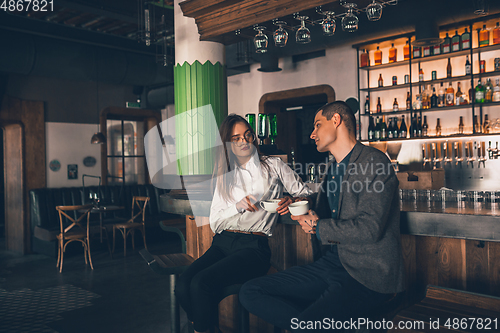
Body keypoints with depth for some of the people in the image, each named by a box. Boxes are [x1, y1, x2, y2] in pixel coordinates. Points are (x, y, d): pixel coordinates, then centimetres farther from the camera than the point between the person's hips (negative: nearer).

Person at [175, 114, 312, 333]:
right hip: (222, 243, 4)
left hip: (254, 246, -4)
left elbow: (306, 194, 10)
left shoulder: (273, 165, 12)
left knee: (201, 283, -28)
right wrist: (238, 206, -7)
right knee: (182, 285, -24)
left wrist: (291, 202, -13)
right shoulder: (224, 175, 20)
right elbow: (215, 221, 13)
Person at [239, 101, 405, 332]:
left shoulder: (375, 162, -11)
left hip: (368, 275, -9)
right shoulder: (332, 168, 17)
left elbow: (369, 228, -21)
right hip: (333, 262, 9)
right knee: (250, 293, -5)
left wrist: (318, 227, -9)